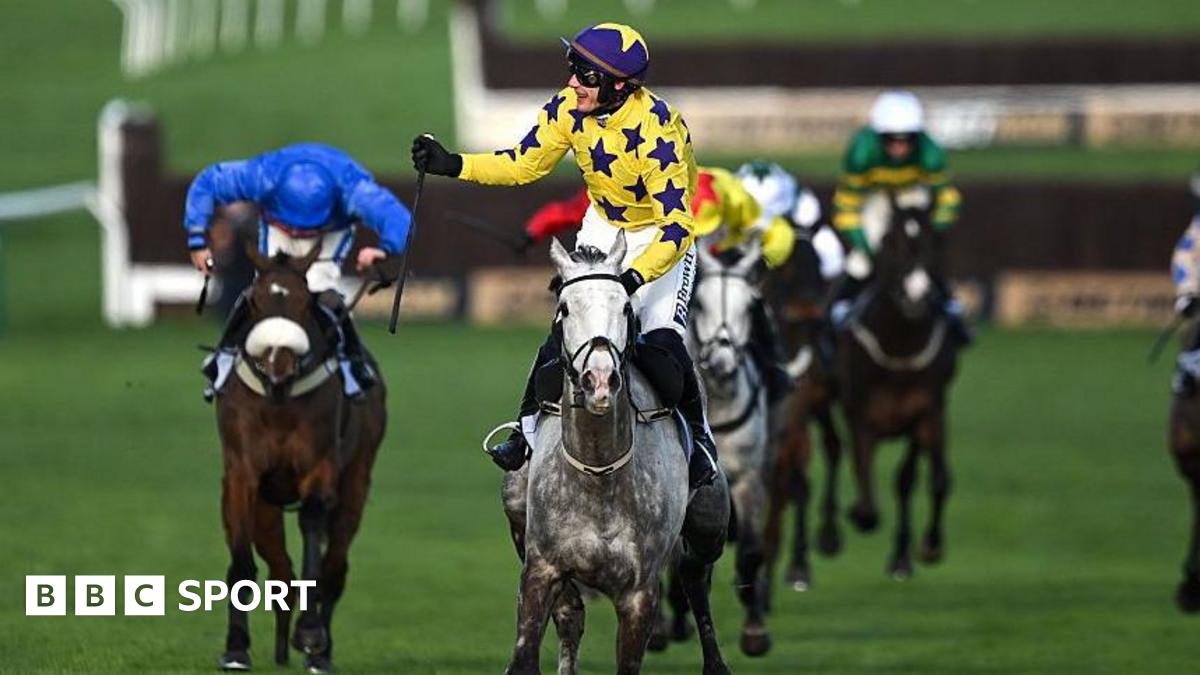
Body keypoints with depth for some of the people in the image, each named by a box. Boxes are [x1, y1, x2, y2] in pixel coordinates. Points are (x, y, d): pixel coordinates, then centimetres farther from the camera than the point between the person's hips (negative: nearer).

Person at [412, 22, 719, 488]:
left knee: (662, 341, -18)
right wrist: (453, 166, -15)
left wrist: (632, 279, -51)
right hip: (603, 227, 5)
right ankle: (531, 425, 11)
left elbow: (677, 227, -39)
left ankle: (697, 438, 5)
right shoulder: (569, 109, -18)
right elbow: (523, 164, -3)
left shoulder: (656, 130, -36)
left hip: (659, 236, -5)